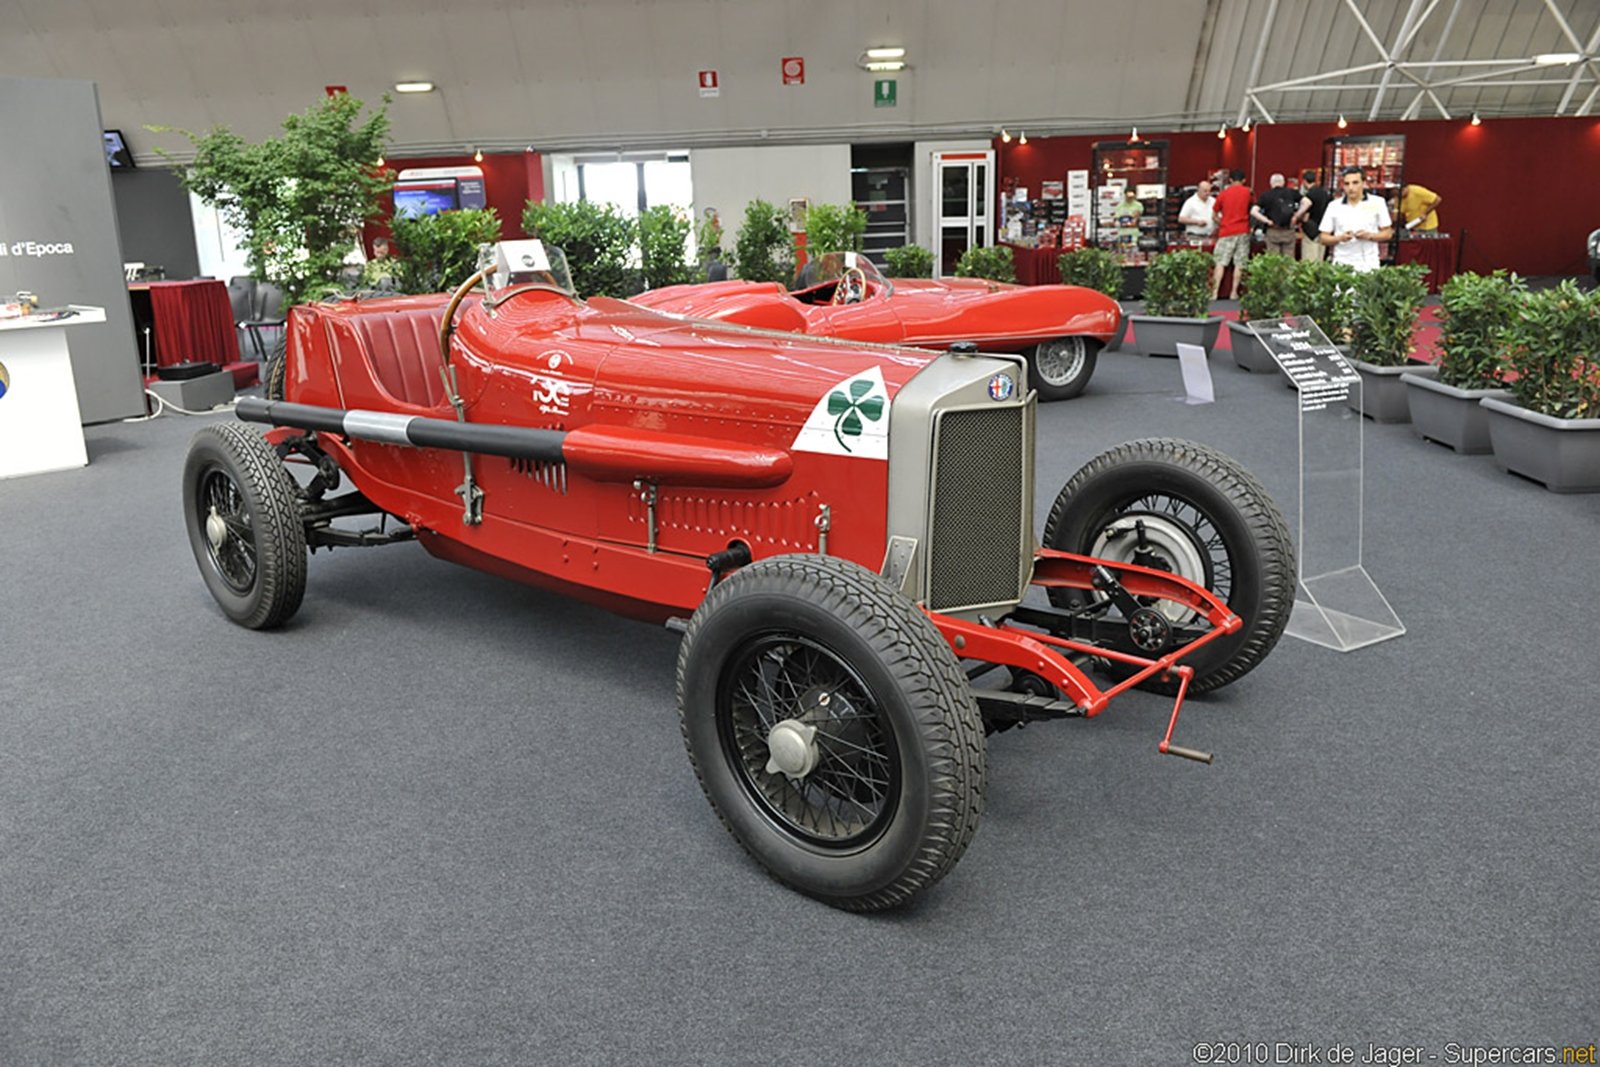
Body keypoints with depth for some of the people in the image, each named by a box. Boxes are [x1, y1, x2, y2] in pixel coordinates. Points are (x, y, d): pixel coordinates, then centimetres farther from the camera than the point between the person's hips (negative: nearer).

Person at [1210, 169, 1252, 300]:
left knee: (1220, 263, 0)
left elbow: (1215, 215, 10)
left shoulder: (1223, 194, 3)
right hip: (1243, 231, 0)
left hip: (1226, 232, 0)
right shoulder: (1248, 192, 3)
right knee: (1239, 263, 4)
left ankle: (1215, 292, -8)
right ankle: (1234, 293, 3)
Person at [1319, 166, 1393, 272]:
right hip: (1342, 265, 0)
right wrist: (1340, 238, -13)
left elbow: (1387, 233, 8)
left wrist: (1369, 235, -10)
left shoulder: (1377, 203, 5)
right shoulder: (1334, 206, 5)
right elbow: (1324, 238, 6)